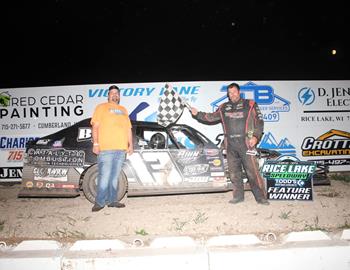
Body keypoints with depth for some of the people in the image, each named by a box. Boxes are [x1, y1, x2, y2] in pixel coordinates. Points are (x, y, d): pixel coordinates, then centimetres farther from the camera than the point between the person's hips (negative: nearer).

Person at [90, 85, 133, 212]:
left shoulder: (123, 110, 27)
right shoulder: (101, 107, 11)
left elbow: (128, 128, 24)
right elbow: (95, 126, 1)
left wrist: (130, 144, 14)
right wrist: (95, 143, -9)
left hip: (121, 149, 5)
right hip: (106, 148, -5)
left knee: (115, 176, 6)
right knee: (104, 176, -9)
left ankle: (112, 200, 11)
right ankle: (99, 202, -2)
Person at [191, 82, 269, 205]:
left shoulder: (250, 104, 4)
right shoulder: (223, 107, 15)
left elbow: (259, 122, 2)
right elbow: (211, 117, 20)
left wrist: (256, 136, -11)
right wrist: (197, 114, 10)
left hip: (246, 143, -4)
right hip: (230, 145, 4)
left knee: (253, 171, -6)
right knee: (234, 172, 8)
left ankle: (261, 197, 4)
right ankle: (238, 196, 20)